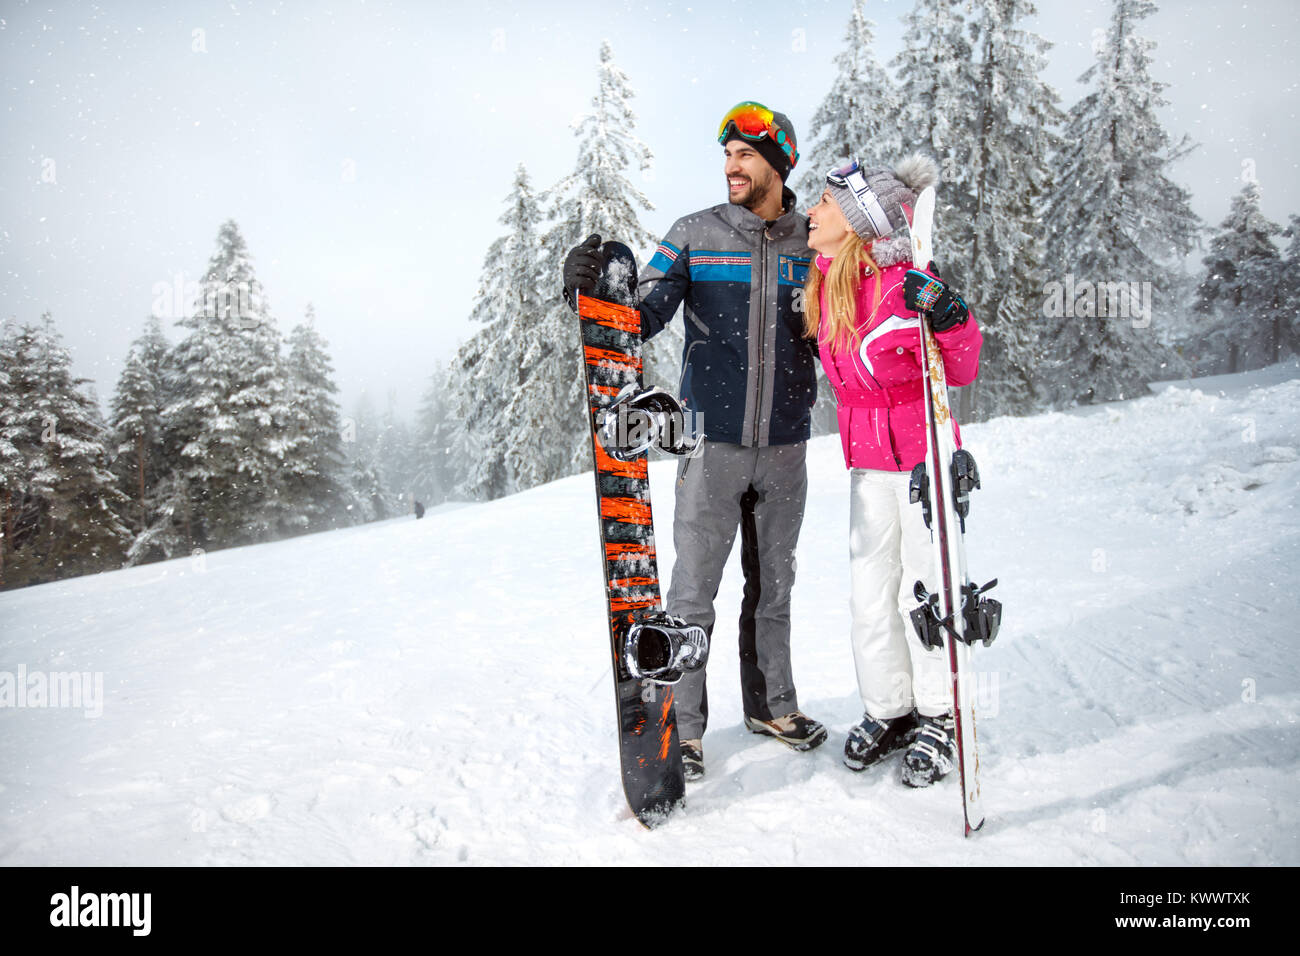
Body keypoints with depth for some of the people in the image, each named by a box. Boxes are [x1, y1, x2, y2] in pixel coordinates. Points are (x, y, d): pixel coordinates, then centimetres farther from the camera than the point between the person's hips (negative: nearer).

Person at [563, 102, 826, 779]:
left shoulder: (812, 243, 7)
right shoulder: (694, 234, 2)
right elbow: (644, 317, -6)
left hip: (785, 442, 3)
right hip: (713, 439, -2)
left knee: (774, 581, 15)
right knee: (693, 587, -1)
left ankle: (771, 704, 31)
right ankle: (680, 724, 12)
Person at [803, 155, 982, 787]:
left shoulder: (905, 286, -19)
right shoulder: (824, 284, 3)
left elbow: (961, 373, -13)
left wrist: (949, 320, -28)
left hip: (922, 455, -6)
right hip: (865, 458, 6)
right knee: (870, 589, 9)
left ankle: (939, 718, 20)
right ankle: (889, 711, 25)